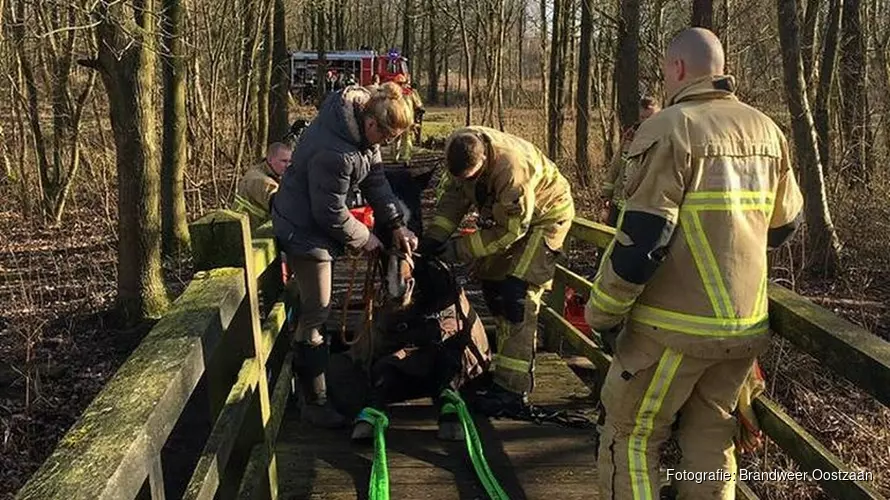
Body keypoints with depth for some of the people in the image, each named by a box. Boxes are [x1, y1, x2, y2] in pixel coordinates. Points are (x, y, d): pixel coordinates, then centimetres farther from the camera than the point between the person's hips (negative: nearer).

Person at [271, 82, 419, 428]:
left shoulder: (363, 127, -7)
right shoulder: (335, 154, -35)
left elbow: (375, 177, 2)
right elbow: (330, 214, -26)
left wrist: (396, 225, -2)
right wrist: (364, 238, -11)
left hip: (318, 222, 10)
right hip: (306, 229, -10)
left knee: (316, 309, 20)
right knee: (317, 313, -3)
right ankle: (314, 402, 9)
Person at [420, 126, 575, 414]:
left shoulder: (512, 168, -40)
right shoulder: (461, 149, -19)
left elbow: (511, 230, -30)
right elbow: (454, 195, -5)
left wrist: (460, 250, -28)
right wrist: (435, 235, -17)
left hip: (545, 215, -8)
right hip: (506, 215, 8)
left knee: (517, 296, -17)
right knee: (492, 287, 10)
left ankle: (512, 389, -14)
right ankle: (509, 365, 26)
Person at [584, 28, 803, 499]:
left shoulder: (670, 128, -13)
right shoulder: (767, 131, 7)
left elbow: (641, 238, -18)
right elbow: (784, 223, 17)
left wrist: (603, 313, -9)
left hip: (676, 325, -6)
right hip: (746, 324, 7)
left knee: (630, 436, 7)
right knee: (710, 435, 20)